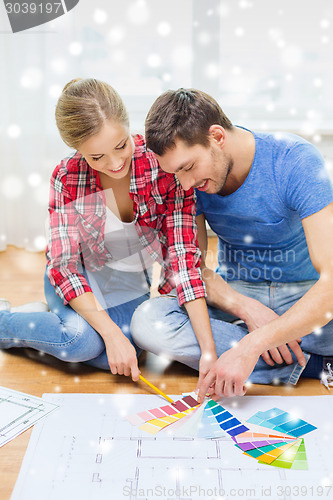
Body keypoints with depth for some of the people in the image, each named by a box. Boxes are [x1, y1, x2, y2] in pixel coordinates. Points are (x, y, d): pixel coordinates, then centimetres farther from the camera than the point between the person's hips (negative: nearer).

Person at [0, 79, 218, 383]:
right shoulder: (67, 178, -22)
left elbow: (183, 255, -25)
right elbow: (64, 265, -21)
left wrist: (209, 351, -31)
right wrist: (112, 333, -33)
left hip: (132, 285, 2)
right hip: (79, 277, -1)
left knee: (113, 359, -22)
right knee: (83, 340, -31)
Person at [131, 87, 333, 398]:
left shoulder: (295, 161, -23)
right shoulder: (188, 179, -11)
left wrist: (252, 345, -40)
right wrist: (248, 309, -24)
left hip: (307, 294, -4)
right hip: (237, 291, 4)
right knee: (146, 320, -26)